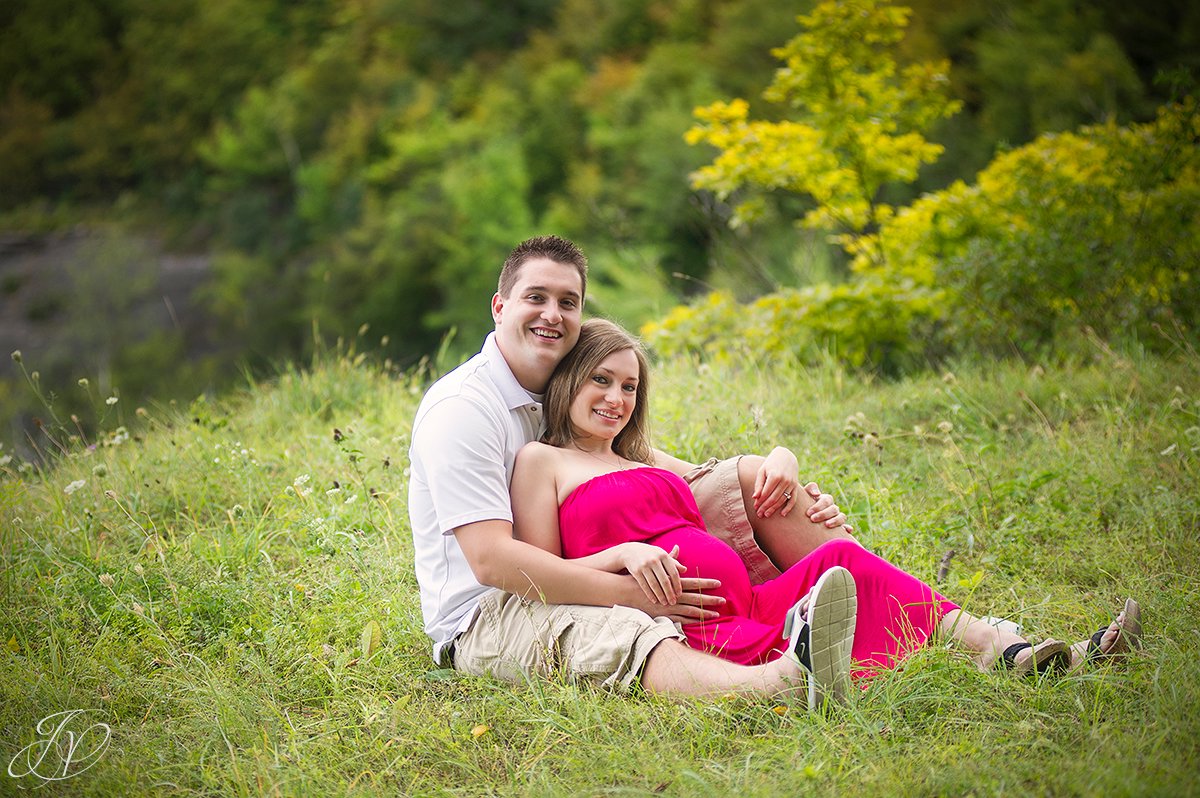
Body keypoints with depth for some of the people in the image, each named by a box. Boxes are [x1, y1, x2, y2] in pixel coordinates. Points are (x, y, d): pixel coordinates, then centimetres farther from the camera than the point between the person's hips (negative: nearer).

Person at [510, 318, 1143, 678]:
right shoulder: (543, 461, 11)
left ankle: (1004, 650, -29)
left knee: (841, 560, -19)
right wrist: (622, 553, -14)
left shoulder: (649, 463, 31)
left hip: (744, 604, 5)